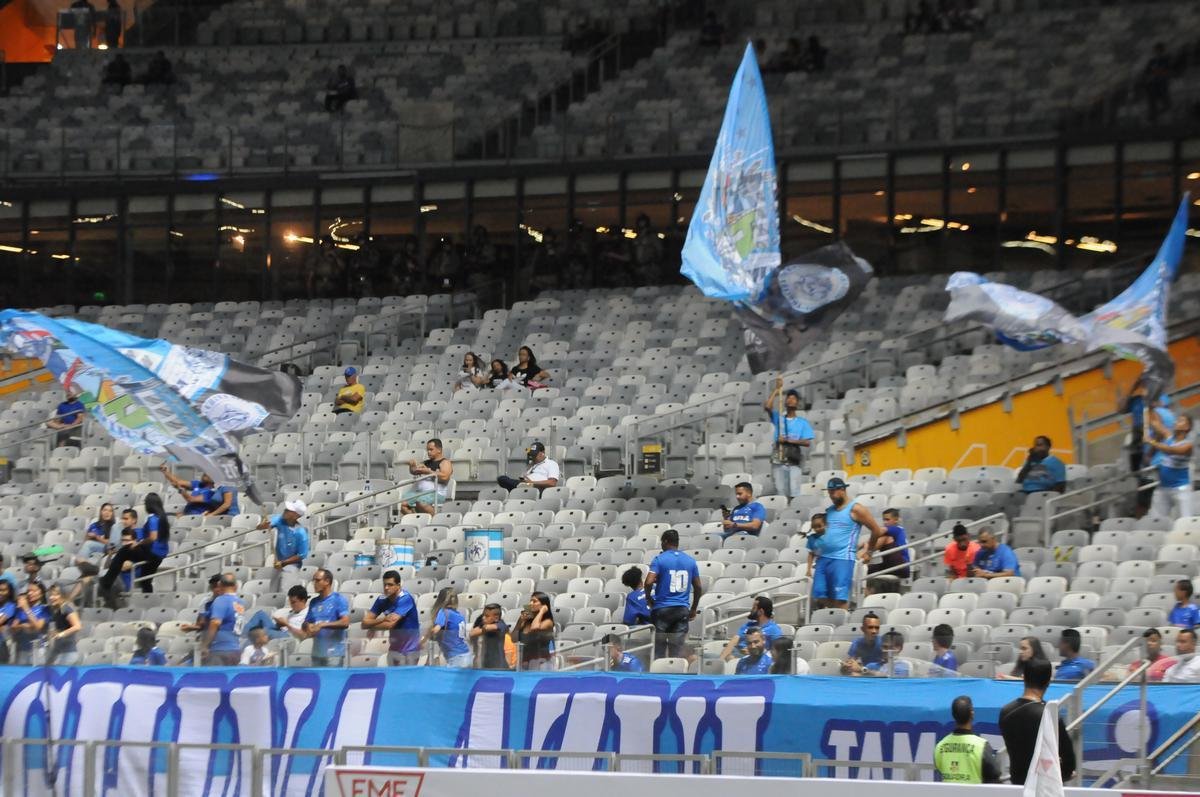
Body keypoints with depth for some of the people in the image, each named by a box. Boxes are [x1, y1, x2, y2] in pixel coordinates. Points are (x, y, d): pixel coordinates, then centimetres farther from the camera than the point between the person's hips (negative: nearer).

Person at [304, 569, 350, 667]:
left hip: (334, 652, -6)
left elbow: (345, 623, -13)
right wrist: (308, 627, -6)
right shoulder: (314, 602, 15)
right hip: (317, 652, 6)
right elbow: (307, 623, 19)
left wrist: (322, 625, -19)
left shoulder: (339, 599, -3)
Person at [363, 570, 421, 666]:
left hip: (409, 650, -6)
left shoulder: (405, 599, -17)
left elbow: (390, 624, -24)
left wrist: (372, 626, -7)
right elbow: (365, 623, -2)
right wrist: (381, 620, -20)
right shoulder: (382, 600, 1)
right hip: (394, 649, 6)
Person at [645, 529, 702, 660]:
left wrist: (648, 598, 1)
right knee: (677, 649, 5)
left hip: (662, 608, -3)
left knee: (658, 649, 3)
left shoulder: (659, 559, -6)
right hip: (682, 609, 3)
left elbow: (649, 581, -18)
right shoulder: (690, 561, 8)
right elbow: (698, 587, 10)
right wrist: (693, 609, 20)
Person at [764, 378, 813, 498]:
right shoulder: (778, 418, 13)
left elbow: (807, 443, -1)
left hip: (794, 461, -2)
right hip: (779, 461, 2)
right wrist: (776, 390, -3)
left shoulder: (803, 423, 9)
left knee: (794, 492, -11)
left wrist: (788, 440, -9)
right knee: (780, 491, -1)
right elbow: (767, 406, -4)